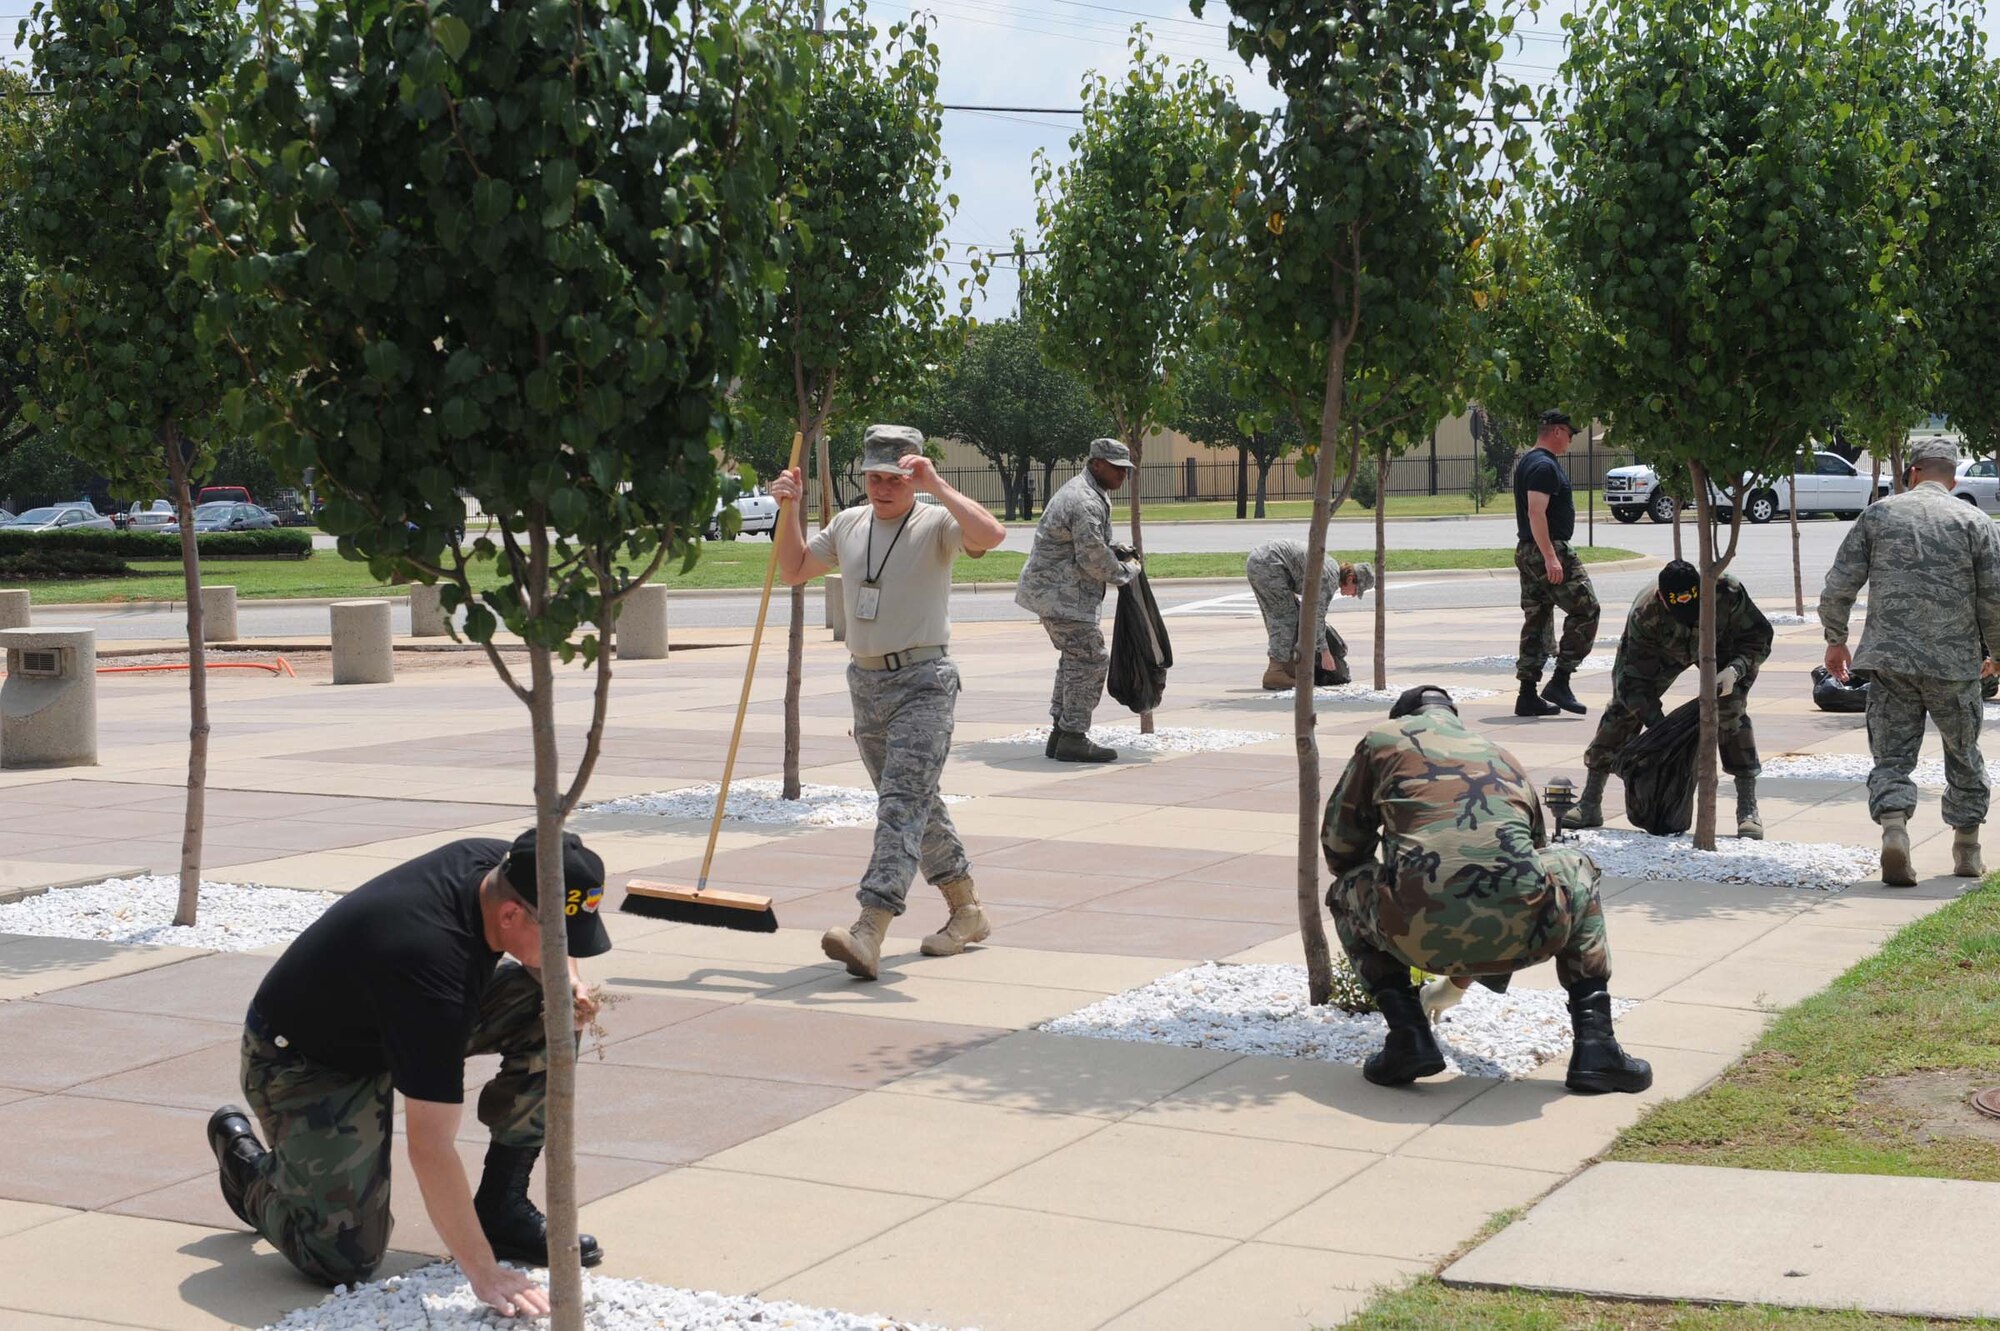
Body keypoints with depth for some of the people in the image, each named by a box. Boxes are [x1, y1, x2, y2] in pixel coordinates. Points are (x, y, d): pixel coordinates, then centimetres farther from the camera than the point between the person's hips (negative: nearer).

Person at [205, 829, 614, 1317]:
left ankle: (502, 1209, 0)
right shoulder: (431, 965, -40)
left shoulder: (500, 863, -18)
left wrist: (567, 980, -14)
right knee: (346, 1259, -14)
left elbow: (550, 946, 10)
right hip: (307, 1062, -8)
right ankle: (245, 1156, 15)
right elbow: (430, 1149, -37)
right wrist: (484, 1274, -35)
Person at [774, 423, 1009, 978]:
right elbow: (795, 570, 24)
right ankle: (967, 911, 28)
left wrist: (937, 487, -26)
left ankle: (869, 932, -28)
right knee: (917, 805, 14)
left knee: (902, 801, -17)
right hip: (866, 680, 7)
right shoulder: (848, 524, 12)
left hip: (923, 681, -7)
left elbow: (991, 534, -28)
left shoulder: (936, 523, -7)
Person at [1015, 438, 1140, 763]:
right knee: (1091, 661, -8)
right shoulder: (1086, 503, -20)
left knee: (1075, 660, 16)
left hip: (1051, 589, 11)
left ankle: (1060, 733, 20)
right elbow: (1095, 560, -20)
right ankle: (1073, 739, -6)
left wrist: (1112, 551, 10)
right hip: (1061, 593, -11)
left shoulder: (1079, 490, 16)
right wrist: (1128, 570, -2)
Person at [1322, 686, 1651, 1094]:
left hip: (1422, 934, -2)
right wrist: (1466, 974, 58)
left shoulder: (1382, 739, 23)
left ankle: (1408, 1036, 12)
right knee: (1577, 868, 36)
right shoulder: (1503, 756, 33)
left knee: (1345, 891, 31)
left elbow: (1339, 844, 28)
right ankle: (1594, 1044, 21)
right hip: (1523, 934, 2)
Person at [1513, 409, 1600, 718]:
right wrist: (1550, 557, -26)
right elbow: (1536, 512, -23)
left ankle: (1528, 696, 10)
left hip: (1526, 551, 10)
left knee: (1537, 621, 10)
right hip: (1548, 548, -10)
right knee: (1585, 609, -6)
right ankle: (1560, 682, -9)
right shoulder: (1545, 466, -14)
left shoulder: (1527, 462, 18)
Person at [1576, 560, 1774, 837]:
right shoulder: (1644, 614, -40)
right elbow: (1635, 677, -32)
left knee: (1730, 709, -24)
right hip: (1664, 651, 1)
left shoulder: (1726, 591, -41)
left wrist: (1735, 669, -43)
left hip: (1720, 646, -1)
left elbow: (1759, 636, -25)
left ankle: (1748, 808, -17)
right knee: (1625, 707, -9)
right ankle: (1590, 804, 2)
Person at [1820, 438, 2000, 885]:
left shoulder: (1879, 514, 4)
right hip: (1954, 661, 0)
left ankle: (1893, 826, -20)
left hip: (1889, 656, 0)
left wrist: (1836, 640, 15)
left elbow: (1838, 588, 1)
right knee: (1963, 754, 16)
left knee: (1892, 755, 4)